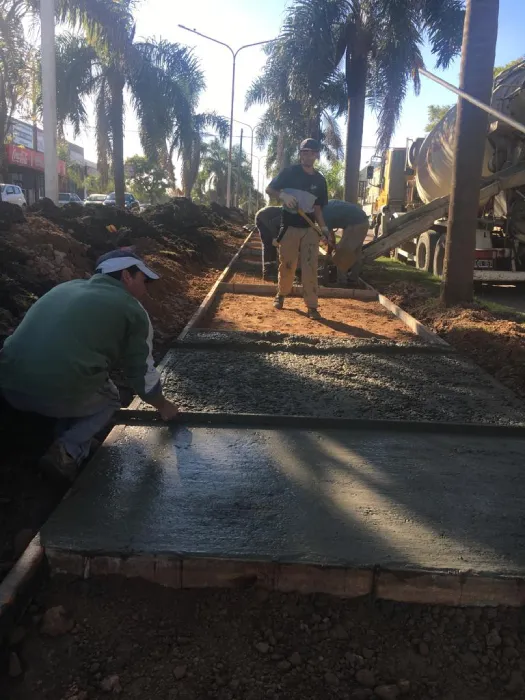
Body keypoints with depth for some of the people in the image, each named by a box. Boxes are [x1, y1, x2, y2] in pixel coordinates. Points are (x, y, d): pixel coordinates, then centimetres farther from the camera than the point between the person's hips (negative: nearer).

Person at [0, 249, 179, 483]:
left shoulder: (66, 287, 24)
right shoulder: (132, 310, 6)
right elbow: (142, 372, 12)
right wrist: (163, 406, 31)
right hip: (60, 393, -6)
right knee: (109, 400, 25)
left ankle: (67, 450, 21)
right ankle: (68, 452, 2)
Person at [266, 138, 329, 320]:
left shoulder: (320, 180, 8)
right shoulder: (289, 172, -2)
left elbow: (317, 207, 11)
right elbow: (269, 190, -1)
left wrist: (323, 227, -3)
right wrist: (283, 196, -21)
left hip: (310, 229, 2)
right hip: (290, 227, -2)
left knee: (310, 267, -4)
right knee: (286, 265, 6)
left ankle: (312, 306, -3)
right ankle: (281, 294, 30)